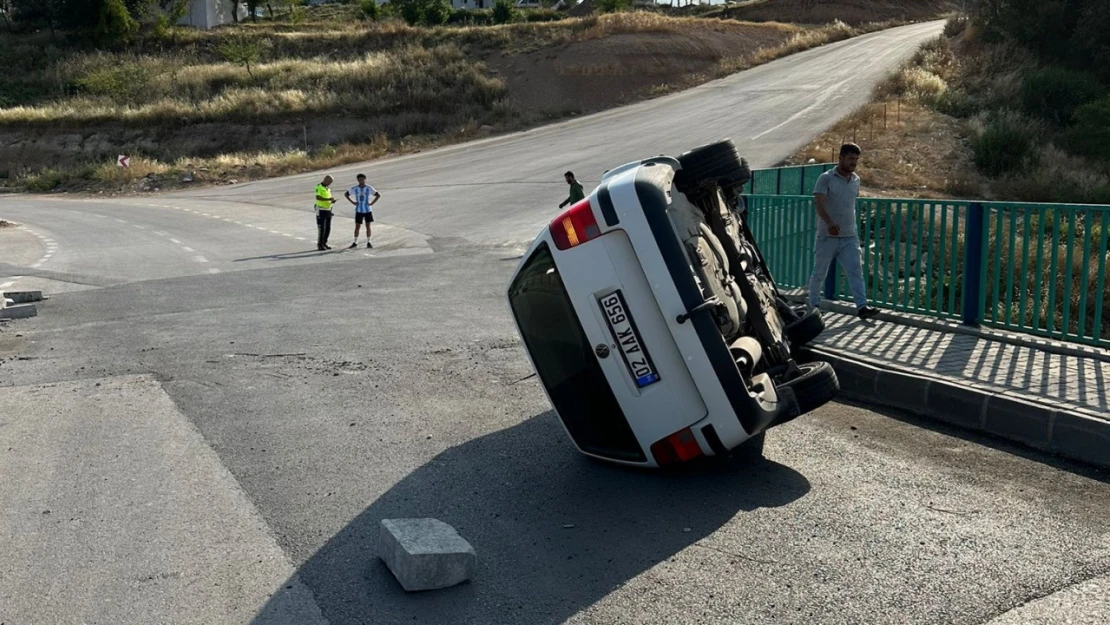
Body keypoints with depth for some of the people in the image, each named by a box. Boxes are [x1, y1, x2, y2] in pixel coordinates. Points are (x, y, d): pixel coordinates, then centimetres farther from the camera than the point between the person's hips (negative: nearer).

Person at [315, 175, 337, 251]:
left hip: (328, 210, 8)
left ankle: (324, 243, 19)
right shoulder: (319, 187, -12)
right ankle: (319, 245, 3)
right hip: (321, 210, -8)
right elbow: (318, 197, -24)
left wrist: (332, 201, 1)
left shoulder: (328, 188, 13)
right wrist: (329, 199, -26)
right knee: (321, 228, -4)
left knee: (328, 228, 9)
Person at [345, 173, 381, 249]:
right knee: (357, 226, 3)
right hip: (359, 210, 1)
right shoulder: (355, 188, -3)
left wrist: (372, 203, -11)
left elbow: (378, 195, -4)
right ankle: (355, 243, 11)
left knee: (368, 226, 2)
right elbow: (346, 194, 9)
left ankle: (368, 243, 10)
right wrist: (353, 202, -2)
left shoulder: (369, 188, -6)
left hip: (368, 210, -1)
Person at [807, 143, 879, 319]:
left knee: (856, 271, -8)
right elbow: (819, 203, -19)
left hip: (850, 236, 4)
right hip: (827, 236, -4)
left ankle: (862, 307, -13)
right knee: (819, 273, 8)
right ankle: (814, 305, 23)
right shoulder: (826, 178, -8)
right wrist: (829, 222, -34)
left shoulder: (856, 180, 10)